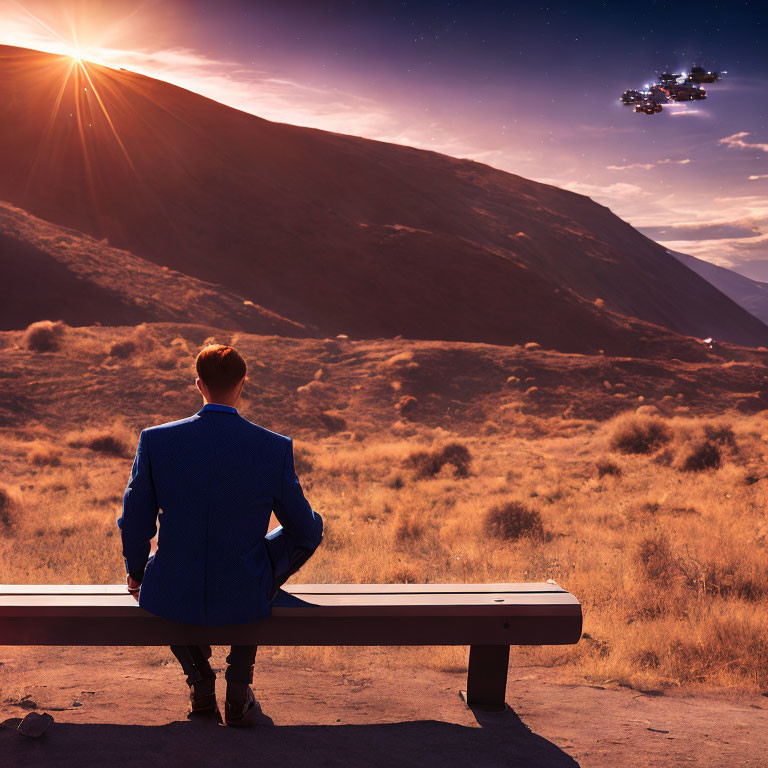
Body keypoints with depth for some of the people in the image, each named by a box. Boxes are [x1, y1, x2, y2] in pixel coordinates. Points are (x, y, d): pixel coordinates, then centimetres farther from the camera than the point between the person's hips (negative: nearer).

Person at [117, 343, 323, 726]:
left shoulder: (155, 441, -11)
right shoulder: (275, 449, -12)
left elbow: (135, 526, -2)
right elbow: (304, 529, 0)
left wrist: (136, 573, 19)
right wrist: (313, 524, 26)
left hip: (173, 598, 2)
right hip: (243, 601, -1)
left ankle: (199, 678, 24)